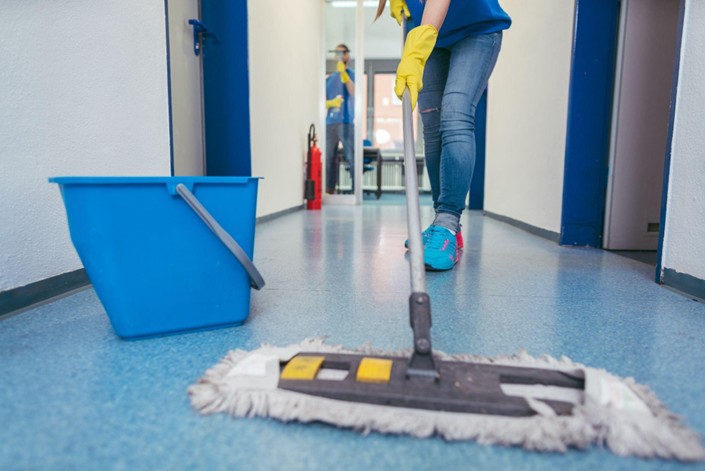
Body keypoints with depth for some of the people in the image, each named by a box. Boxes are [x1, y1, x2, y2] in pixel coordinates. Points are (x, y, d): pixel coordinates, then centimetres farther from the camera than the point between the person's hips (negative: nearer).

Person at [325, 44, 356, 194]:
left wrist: (343, 73, -16)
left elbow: (354, 93, -10)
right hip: (330, 123, 4)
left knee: (351, 158, -12)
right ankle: (329, 189, 6)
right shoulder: (329, 79, 20)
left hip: (347, 122, -4)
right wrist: (331, 103, -5)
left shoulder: (351, 74, 9)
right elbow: (323, 101, 17)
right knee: (329, 158, 1)